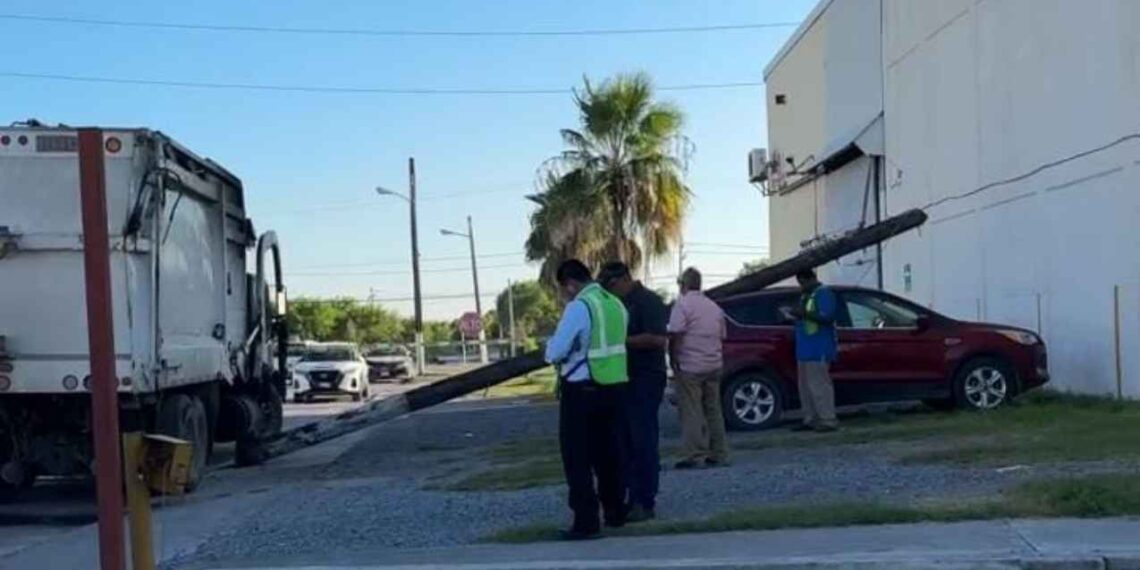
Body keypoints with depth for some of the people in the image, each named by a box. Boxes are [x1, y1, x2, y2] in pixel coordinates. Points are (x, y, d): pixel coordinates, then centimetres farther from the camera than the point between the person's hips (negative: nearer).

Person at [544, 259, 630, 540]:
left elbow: (554, 352, -16)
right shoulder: (616, 305, 9)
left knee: (577, 458, 1)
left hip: (582, 390, -7)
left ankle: (586, 521, -1)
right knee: (609, 453, 18)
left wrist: (551, 342, 5)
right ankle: (615, 512, 27)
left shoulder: (578, 307, -15)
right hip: (615, 386, 7)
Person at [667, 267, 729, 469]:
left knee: (691, 412, -5)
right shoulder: (714, 307, 14)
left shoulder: (682, 304, -8)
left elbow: (675, 335, -16)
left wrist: (673, 360, -8)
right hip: (713, 365, 7)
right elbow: (721, 336, 17)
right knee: (713, 410, 11)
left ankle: (694, 456, -8)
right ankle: (718, 454, 13)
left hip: (689, 367, -7)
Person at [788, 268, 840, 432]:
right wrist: (797, 314, 7)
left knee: (819, 385, -10)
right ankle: (810, 419, 14)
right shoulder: (805, 296, 20)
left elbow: (827, 317, -19)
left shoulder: (824, 294, -8)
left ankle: (828, 420, -6)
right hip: (804, 349, 10)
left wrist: (805, 313, -23)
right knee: (806, 386, 9)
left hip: (818, 350, -10)